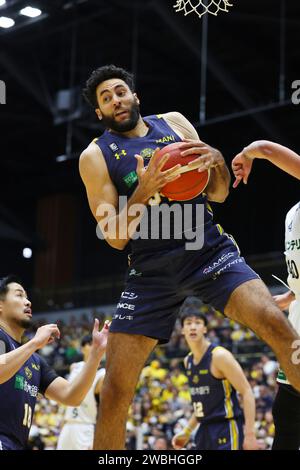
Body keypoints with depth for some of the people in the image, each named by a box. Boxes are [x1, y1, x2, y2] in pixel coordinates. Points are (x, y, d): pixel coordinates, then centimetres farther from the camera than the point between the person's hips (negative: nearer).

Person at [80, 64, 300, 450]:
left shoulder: (174, 122, 11)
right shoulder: (95, 156, 3)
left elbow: (219, 194, 14)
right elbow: (114, 236, -3)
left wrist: (217, 161, -9)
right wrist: (143, 191, -20)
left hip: (209, 251, 1)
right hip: (152, 270, -1)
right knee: (115, 389, -6)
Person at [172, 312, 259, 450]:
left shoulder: (220, 356, -13)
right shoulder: (188, 361, 11)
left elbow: (247, 392, -15)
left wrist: (249, 434, -22)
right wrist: (187, 431, 20)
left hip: (226, 428, -8)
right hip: (205, 429, 8)